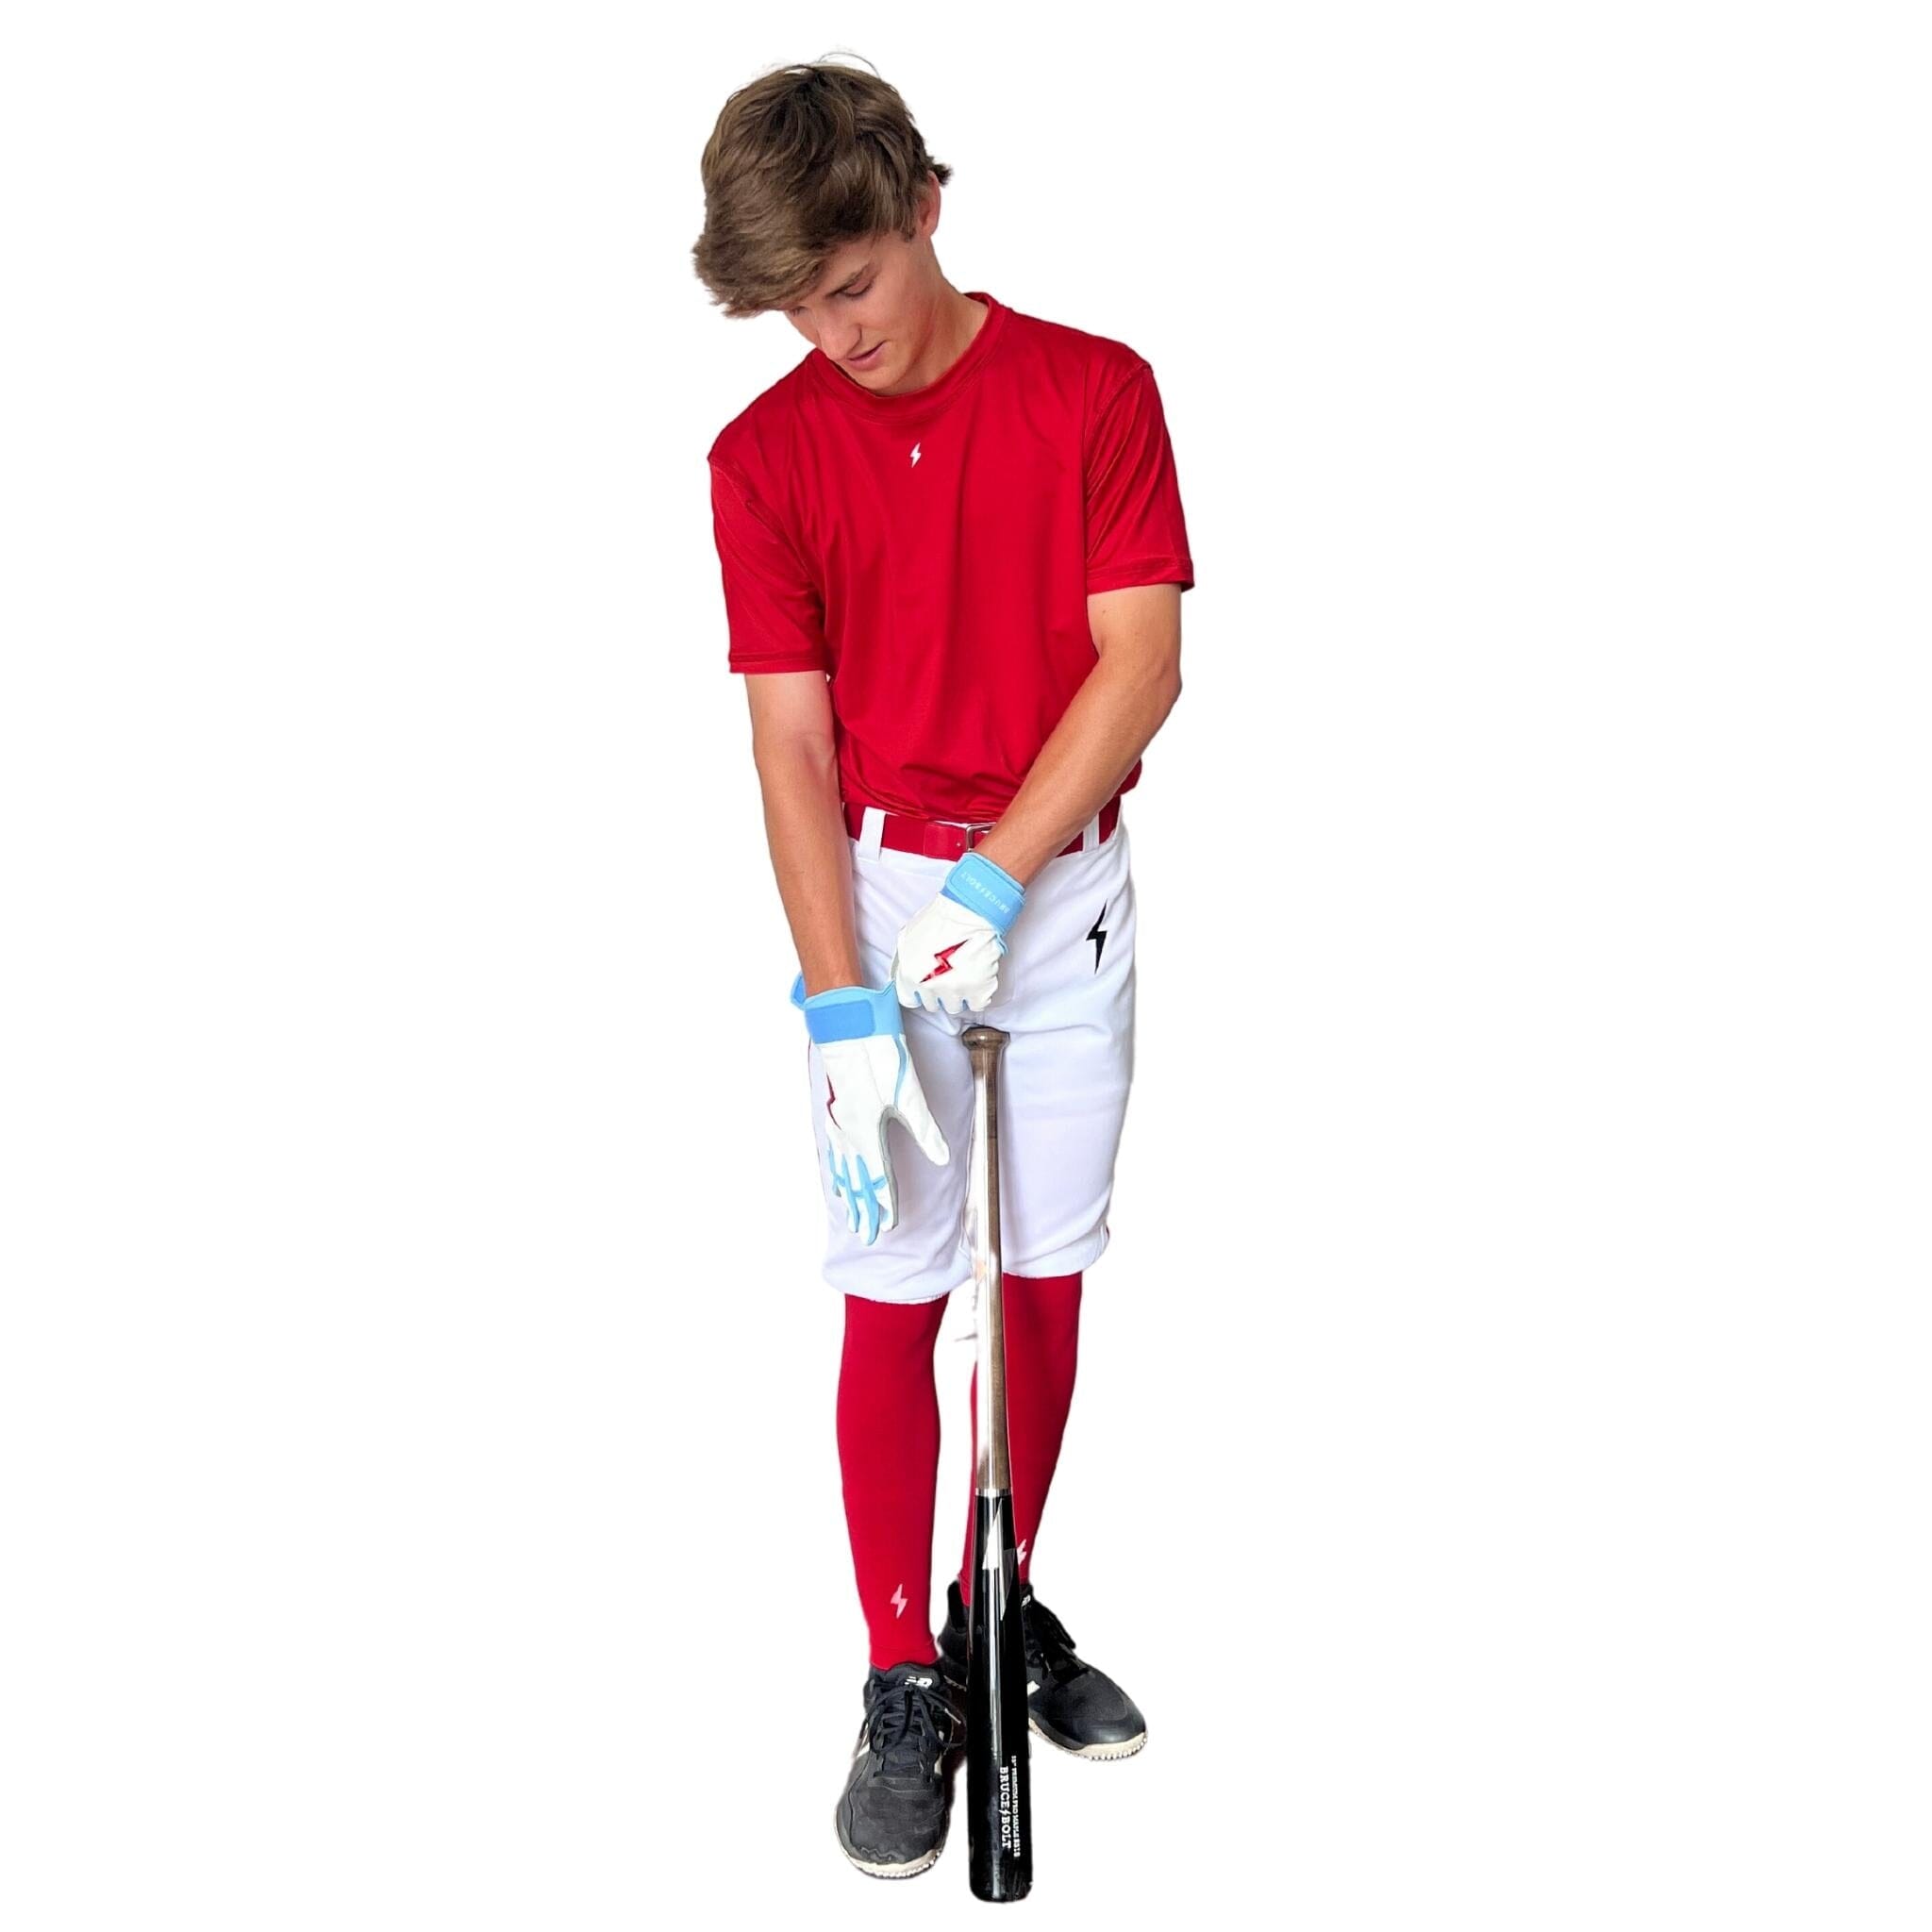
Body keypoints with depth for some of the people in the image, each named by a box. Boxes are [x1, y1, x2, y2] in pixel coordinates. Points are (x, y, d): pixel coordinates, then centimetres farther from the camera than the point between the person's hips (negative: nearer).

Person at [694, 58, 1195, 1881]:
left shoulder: (1095, 391, -3)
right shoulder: (765, 453, -3)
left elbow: (1139, 659, -10)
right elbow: (791, 741, -8)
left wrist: (997, 875, -21)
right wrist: (841, 1007, -17)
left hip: (1063, 889, 1)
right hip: (878, 892, -1)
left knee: (1045, 1275, 10)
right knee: (895, 1296, 1)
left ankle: (1007, 1606, 30)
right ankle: (907, 1683, 14)